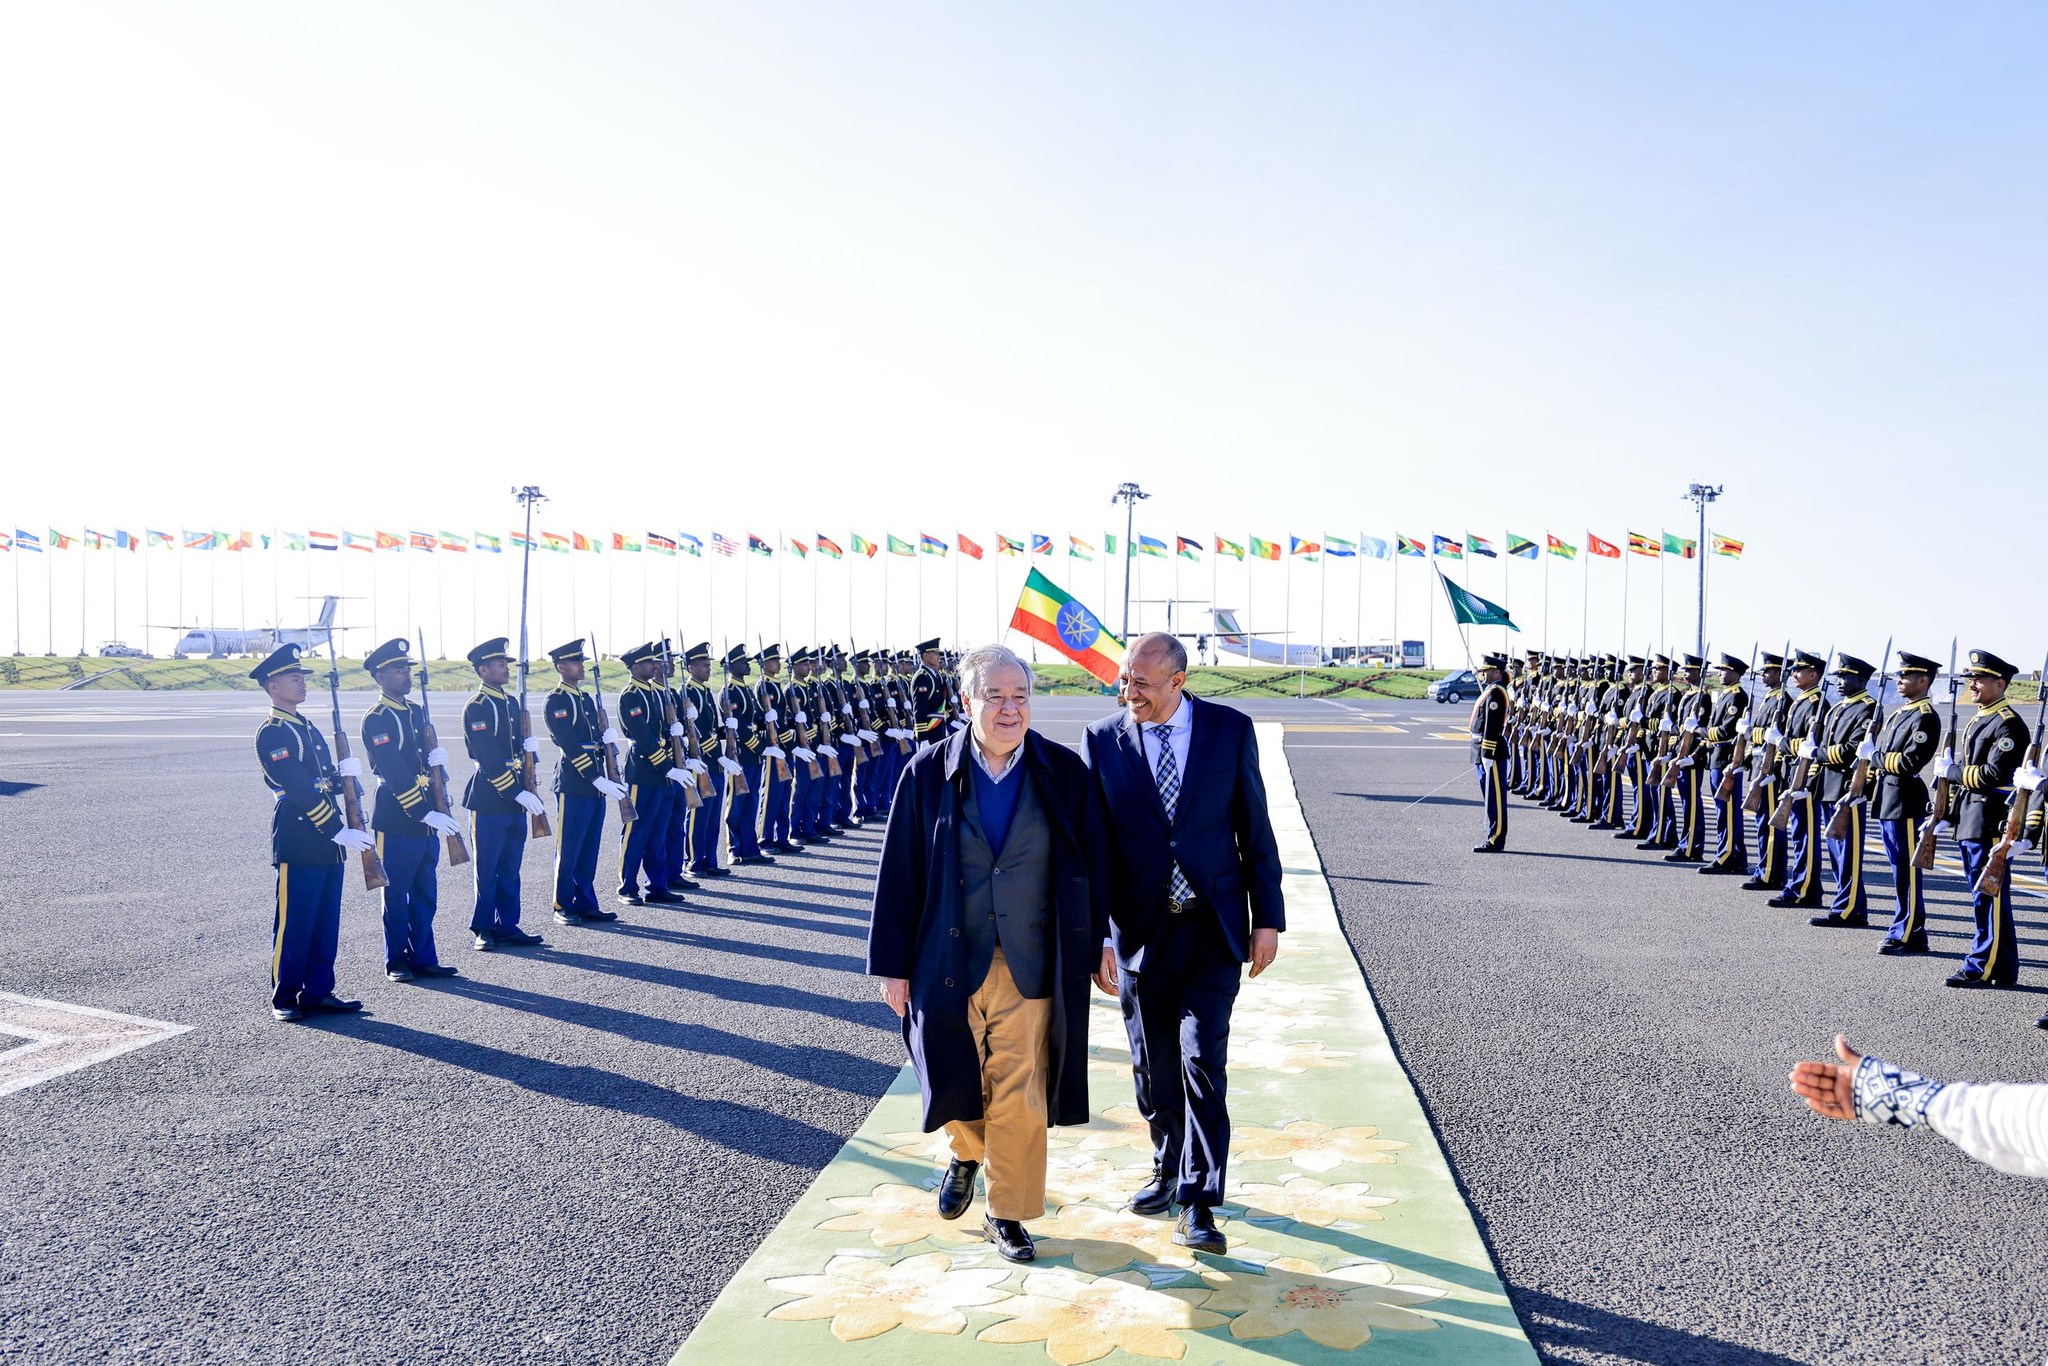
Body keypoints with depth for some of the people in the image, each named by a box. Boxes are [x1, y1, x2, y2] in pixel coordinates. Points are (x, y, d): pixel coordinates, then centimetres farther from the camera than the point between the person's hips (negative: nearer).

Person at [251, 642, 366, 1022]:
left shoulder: (308, 729, 18)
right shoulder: (271, 733, -11)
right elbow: (299, 790, -18)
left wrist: (341, 771, -3)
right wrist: (340, 831, -19)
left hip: (328, 846, 8)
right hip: (297, 845, -8)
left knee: (326, 924, 11)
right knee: (292, 924, 0)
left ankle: (318, 993, 19)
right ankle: (284, 1000, 10)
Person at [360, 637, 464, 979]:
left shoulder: (416, 711, 13)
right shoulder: (377, 720, -12)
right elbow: (395, 775, -19)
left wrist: (436, 758, 0)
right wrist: (426, 814, -23)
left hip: (426, 819, 8)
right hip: (397, 820, -8)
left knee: (426, 894, 11)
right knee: (397, 895, 3)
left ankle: (423, 958, 19)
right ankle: (397, 962, 14)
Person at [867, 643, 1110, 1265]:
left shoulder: (1063, 772, -3)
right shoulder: (929, 772, -4)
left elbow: (1094, 865, 3)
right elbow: (899, 873, -1)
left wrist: (1097, 948, 3)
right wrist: (892, 964, -1)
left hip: (1032, 965, 0)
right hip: (950, 959, 1)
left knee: (1021, 1098, 3)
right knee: (956, 1082, 12)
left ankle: (1007, 1214, 24)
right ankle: (967, 1153, 46)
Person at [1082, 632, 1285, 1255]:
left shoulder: (1230, 729, -3)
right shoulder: (1101, 740, -3)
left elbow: (1255, 829, 2)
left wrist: (1267, 917, 0)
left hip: (1212, 927, -1)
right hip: (1140, 929, 2)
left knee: (1203, 1060, -6)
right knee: (1153, 1066, 13)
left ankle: (1198, 1202, 5)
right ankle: (1168, 1168, 35)